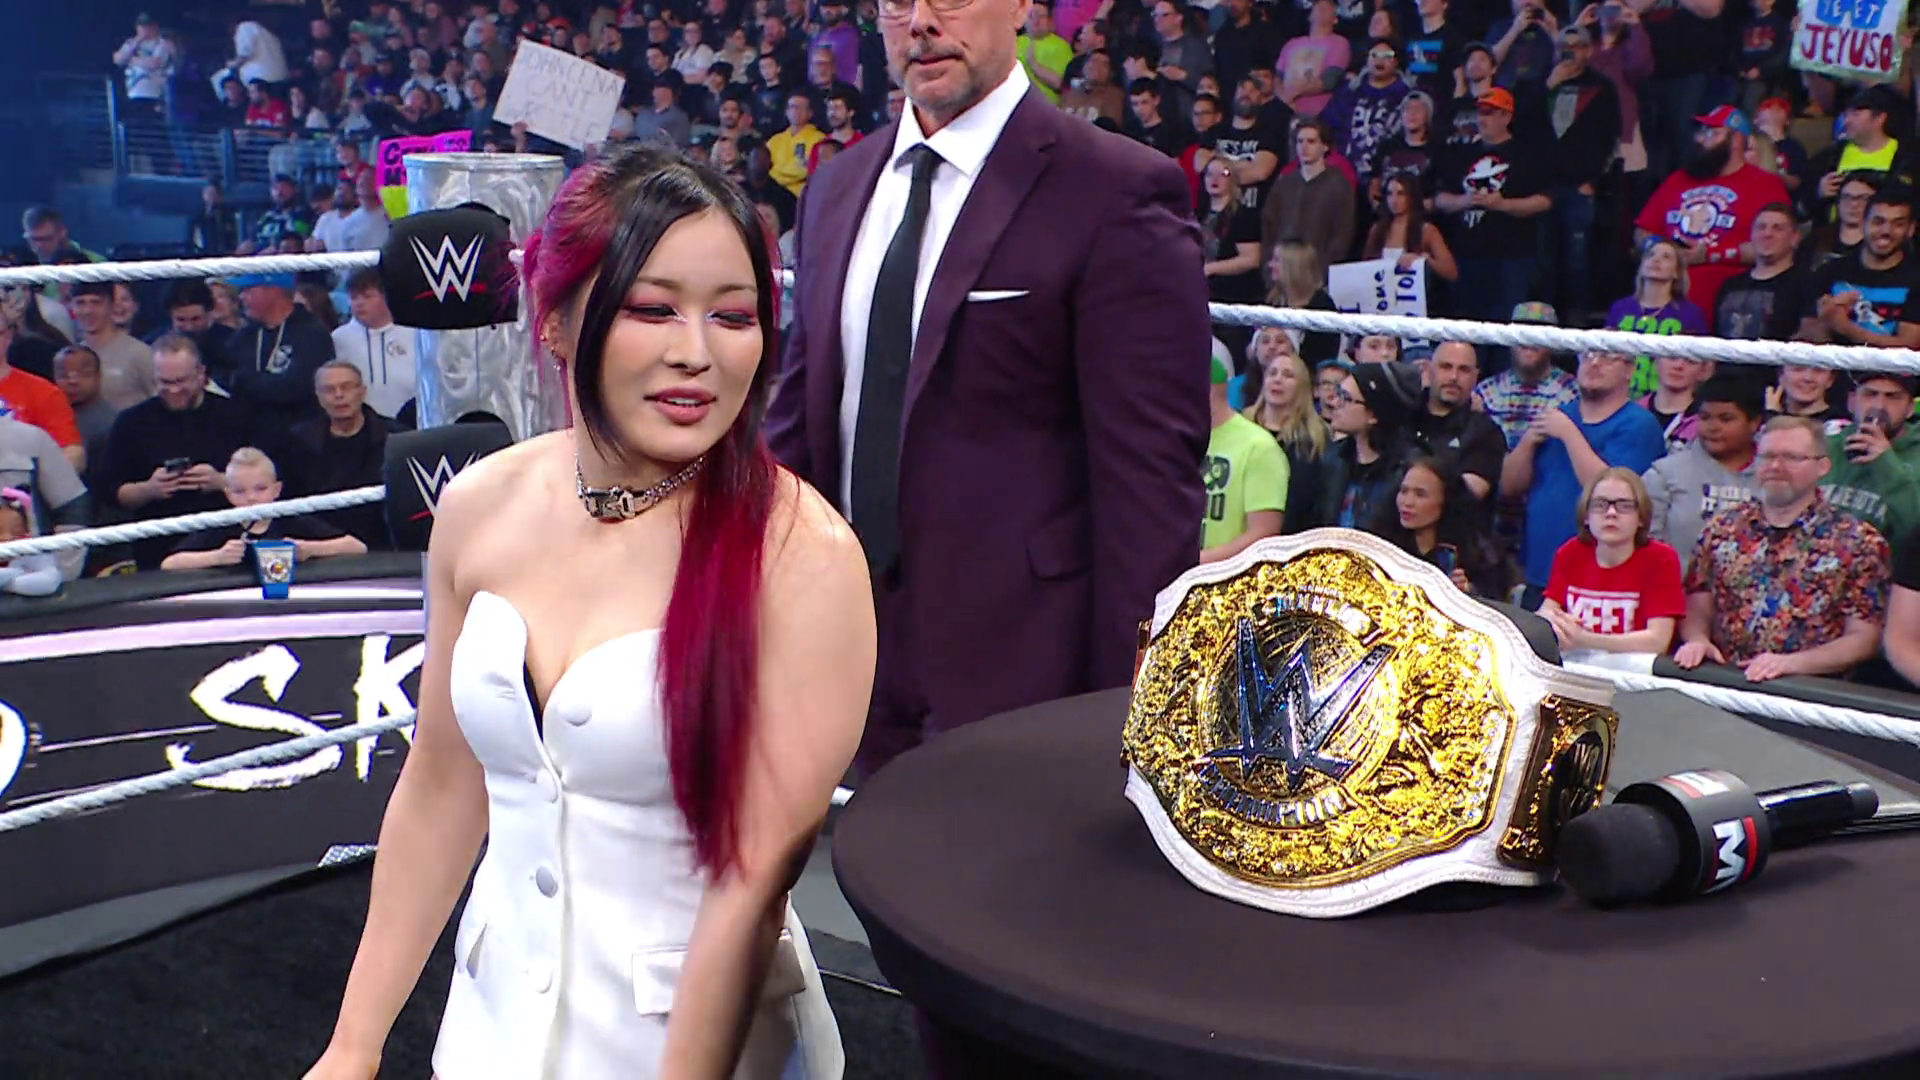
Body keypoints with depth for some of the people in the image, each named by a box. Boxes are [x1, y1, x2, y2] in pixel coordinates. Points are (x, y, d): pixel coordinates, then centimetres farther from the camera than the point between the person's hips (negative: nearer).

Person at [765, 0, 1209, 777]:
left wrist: (1129, 708, -14)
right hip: (857, 654, 6)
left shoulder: (1118, 192, -11)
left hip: (1014, 661, -6)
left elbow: (1150, 477, -13)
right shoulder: (837, 187, 11)